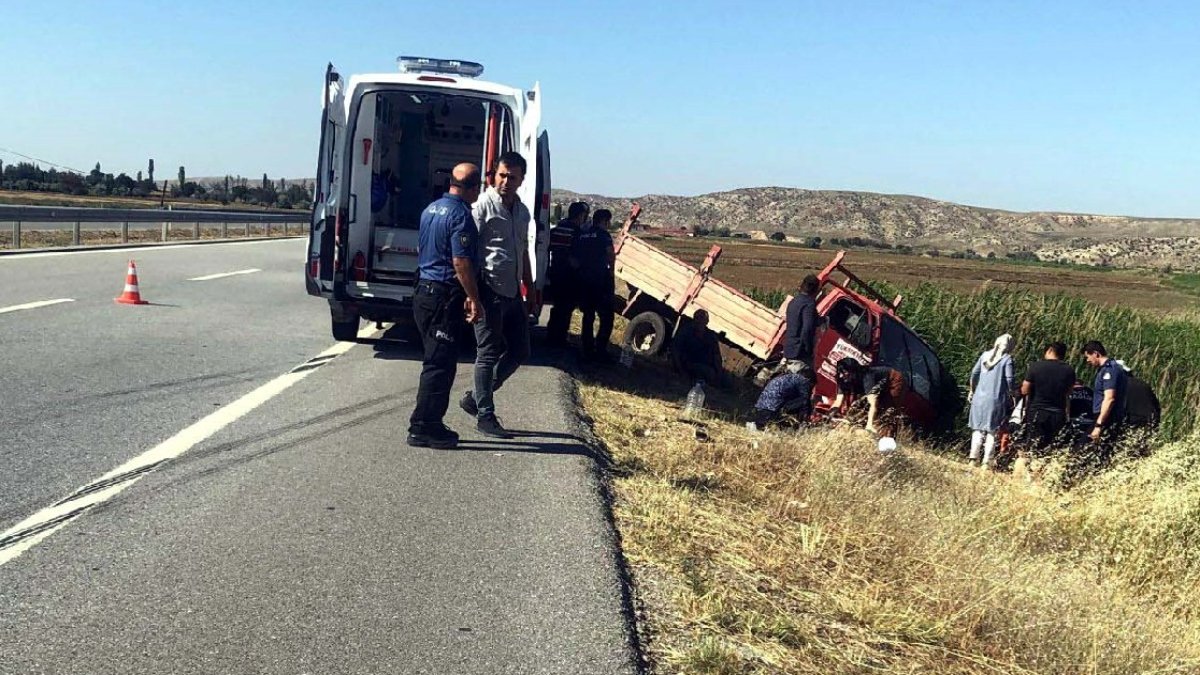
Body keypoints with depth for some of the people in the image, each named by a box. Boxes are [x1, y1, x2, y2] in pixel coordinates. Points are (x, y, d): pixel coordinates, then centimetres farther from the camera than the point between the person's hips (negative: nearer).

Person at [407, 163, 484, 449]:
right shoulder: (461, 215, -16)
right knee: (440, 364, -5)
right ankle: (423, 428, -3)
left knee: (436, 361, 15)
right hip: (445, 296, -10)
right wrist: (474, 299, -16)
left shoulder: (431, 209, 14)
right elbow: (461, 262, -21)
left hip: (423, 291, 10)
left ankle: (427, 424, 19)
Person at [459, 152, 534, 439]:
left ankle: (476, 397, 24)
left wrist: (530, 290, 22)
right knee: (489, 354, -1)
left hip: (513, 293, 8)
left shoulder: (522, 211, 15)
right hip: (490, 292, -8)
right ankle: (485, 416, 9)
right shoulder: (483, 205, -8)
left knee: (520, 351, 12)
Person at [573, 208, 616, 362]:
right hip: (600, 281, -6)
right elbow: (611, 255, -19)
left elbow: (573, 259, 10)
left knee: (588, 316, 15)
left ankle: (588, 351, 17)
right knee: (606, 318, 0)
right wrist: (611, 270, -4)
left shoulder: (581, 235, 12)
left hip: (583, 281, 6)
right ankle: (600, 352, -7)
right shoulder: (603, 234, -5)